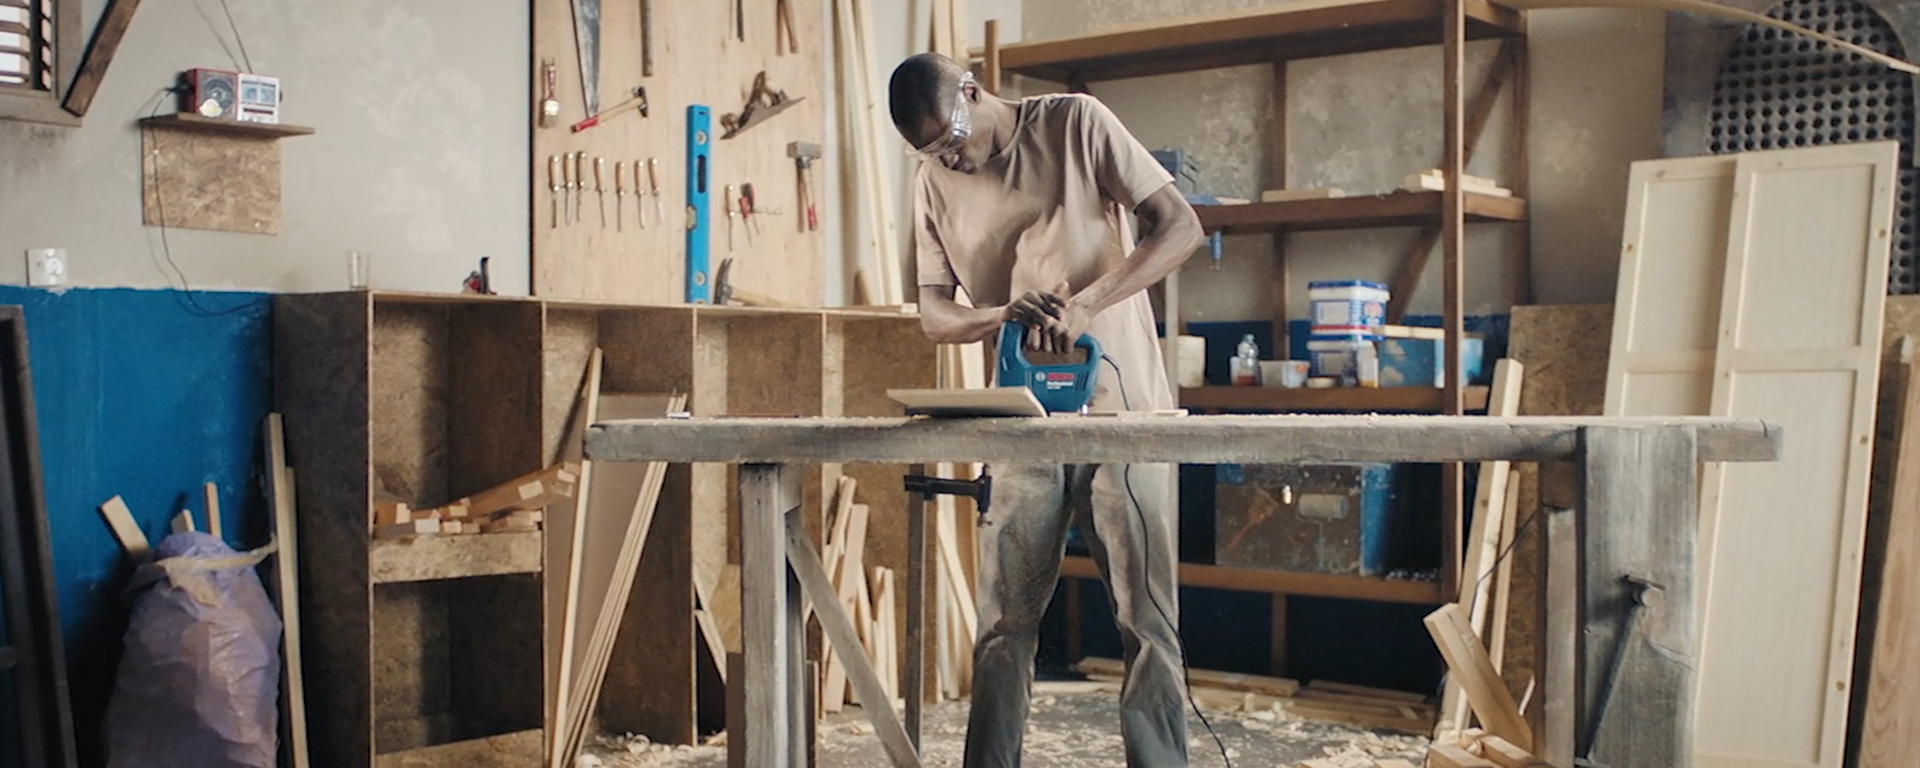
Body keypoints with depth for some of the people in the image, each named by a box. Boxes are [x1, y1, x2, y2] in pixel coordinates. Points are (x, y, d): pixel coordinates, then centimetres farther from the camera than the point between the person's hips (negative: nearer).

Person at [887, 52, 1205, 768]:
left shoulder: (1075, 125, -4)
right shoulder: (935, 185, 7)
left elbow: (1180, 226, -8)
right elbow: (934, 316, 5)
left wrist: (1084, 305, -20)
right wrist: (1005, 314, -18)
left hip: (1120, 406, -3)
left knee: (1146, 616, -1)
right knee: (1004, 622, 5)